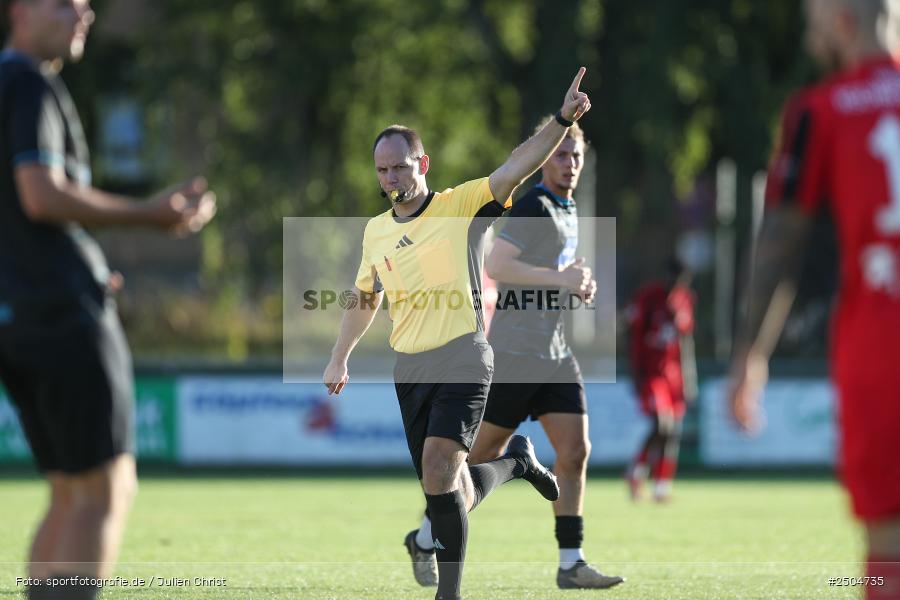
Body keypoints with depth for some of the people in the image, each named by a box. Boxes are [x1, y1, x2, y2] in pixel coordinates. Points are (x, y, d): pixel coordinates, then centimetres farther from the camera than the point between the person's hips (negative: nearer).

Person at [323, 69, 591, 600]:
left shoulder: (462, 206, -5)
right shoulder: (376, 231, 12)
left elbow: (516, 168, -18)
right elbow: (365, 297, 26)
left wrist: (563, 121, -31)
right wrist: (340, 358, 22)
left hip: (463, 362, -6)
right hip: (410, 369, 6)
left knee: (438, 467, -23)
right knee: (454, 494, 5)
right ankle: (517, 462, 38)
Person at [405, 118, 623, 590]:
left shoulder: (567, 211, 16)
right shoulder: (533, 208, -13)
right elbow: (496, 265, -25)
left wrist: (579, 283, 10)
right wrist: (559, 278, -26)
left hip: (555, 356, 8)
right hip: (514, 356, -8)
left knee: (575, 452, -4)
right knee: (483, 455, 1)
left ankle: (570, 564, -4)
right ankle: (425, 537, 18)